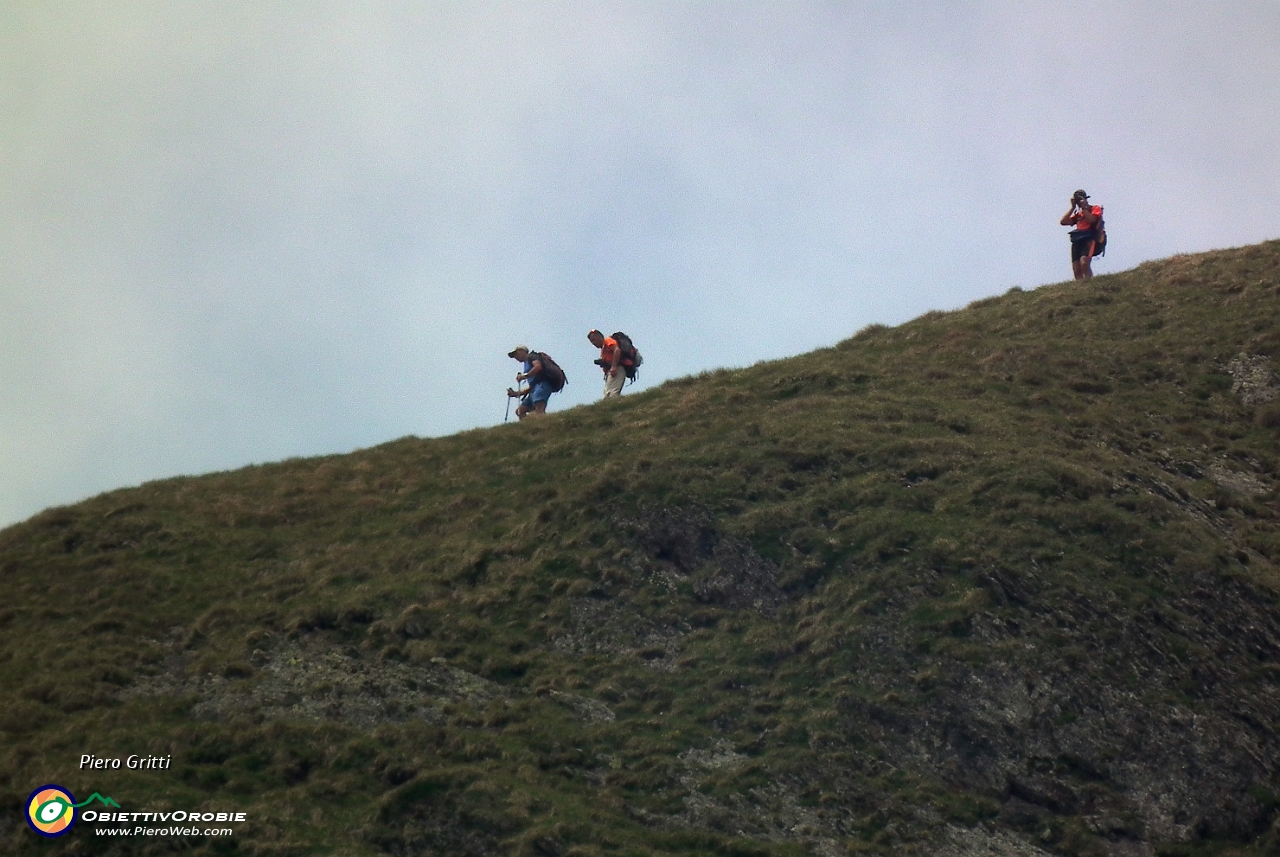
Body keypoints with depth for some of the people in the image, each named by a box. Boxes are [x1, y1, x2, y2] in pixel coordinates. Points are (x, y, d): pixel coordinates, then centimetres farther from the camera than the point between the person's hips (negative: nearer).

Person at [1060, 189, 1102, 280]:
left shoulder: (1095, 208, 11)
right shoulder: (1078, 214, 26)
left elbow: (1091, 219, -9)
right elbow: (1063, 222, 15)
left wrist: (1084, 207, 0)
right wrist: (1072, 207, 15)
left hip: (1089, 239, -6)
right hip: (1077, 241, 6)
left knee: (1084, 262, -28)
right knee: (1076, 269, -7)